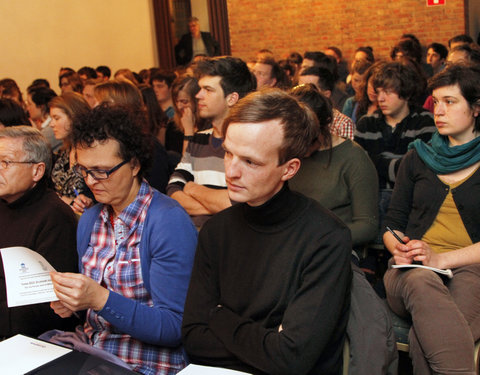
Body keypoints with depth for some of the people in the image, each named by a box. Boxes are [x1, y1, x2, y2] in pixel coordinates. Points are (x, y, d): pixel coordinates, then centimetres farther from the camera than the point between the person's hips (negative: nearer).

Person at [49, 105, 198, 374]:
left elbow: (173, 328, -18)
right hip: (91, 348, 7)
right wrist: (71, 302, -5)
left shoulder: (170, 223, -16)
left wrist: (100, 299, -27)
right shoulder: (90, 220, 8)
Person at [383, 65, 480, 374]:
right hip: (411, 269, 2)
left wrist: (440, 258, -15)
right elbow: (393, 224, 17)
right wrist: (398, 247, -6)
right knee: (420, 282, -38)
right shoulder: (418, 157, 19)